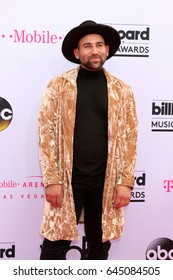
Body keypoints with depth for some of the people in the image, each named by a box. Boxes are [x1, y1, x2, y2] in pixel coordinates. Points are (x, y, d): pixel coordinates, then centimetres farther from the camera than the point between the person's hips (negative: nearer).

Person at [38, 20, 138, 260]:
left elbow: (130, 138, 4)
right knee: (54, 246, 5)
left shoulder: (122, 90, 5)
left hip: (106, 181, 2)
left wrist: (125, 182, -3)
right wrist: (52, 180, -10)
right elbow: (46, 134, -4)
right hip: (67, 179, -2)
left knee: (100, 246, 15)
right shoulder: (58, 85, 0)